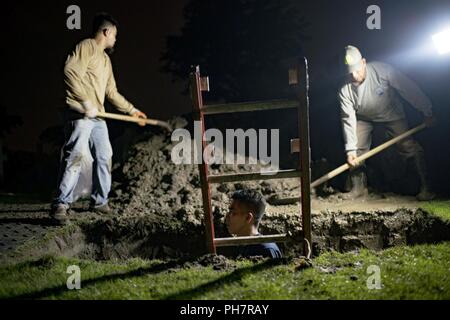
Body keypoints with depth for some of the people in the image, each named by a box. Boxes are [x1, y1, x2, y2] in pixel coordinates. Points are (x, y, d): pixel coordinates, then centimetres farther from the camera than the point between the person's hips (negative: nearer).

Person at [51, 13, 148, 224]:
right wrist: (86, 102, -21)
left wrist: (132, 110, 27)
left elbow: (112, 92, 29)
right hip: (80, 114, -10)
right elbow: (71, 72, -18)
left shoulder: (106, 59, 25)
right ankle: (60, 205, -16)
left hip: (97, 116, 10)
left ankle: (99, 201, 19)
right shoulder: (87, 46, -4)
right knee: (75, 156, -17)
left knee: (104, 157, 9)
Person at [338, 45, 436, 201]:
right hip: (364, 118, 2)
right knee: (356, 152, -5)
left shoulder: (382, 71, -33)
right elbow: (348, 120, -24)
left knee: (409, 147, -12)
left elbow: (410, 90, -24)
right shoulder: (345, 90, -26)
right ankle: (358, 187, 14)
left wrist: (427, 112, -18)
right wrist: (350, 150, -29)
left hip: (392, 114, -2)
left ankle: (425, 187, -6)